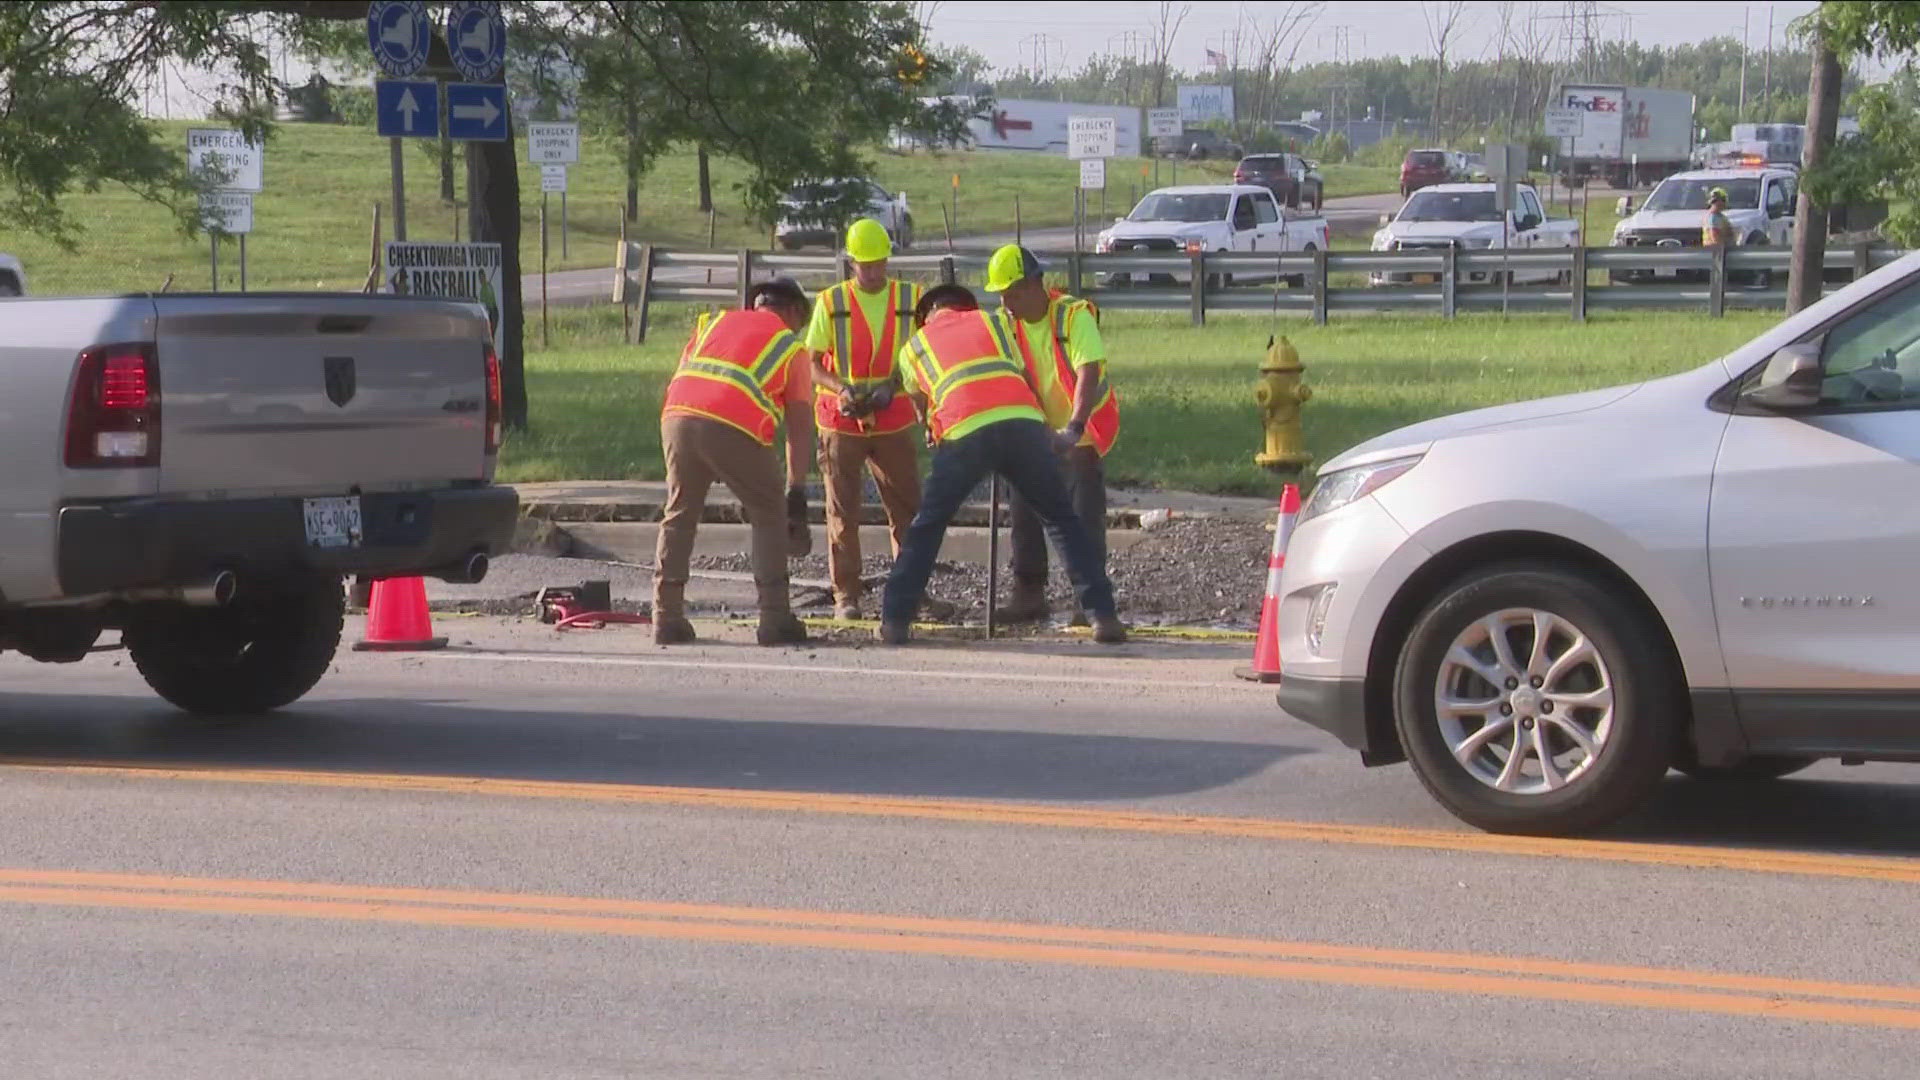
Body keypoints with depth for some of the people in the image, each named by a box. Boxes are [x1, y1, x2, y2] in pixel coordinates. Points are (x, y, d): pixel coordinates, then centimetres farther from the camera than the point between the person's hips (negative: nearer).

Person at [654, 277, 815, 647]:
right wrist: (796, 488, 23)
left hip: (677, 418, 3)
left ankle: (666, 619, 15)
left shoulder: (715, 322, 29)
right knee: (769, 516, 13)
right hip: (733, 429, -3)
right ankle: (774, 620, 9)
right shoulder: (789, 345, 20)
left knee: (678, 516, 17)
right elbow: (800, 426, 17)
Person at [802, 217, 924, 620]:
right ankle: (845, 596, 3)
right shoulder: (831, 303, 0)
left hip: (892, 421, 1)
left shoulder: (909, 300, 3)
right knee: (843, 511, 0)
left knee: (907, 508, 3)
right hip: (841, 421, -1)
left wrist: (891, 387, -15)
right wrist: (841, 389, -19)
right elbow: (812, 363, 0)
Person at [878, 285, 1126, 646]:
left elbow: (920, 403, 36)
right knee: (1062, 520, 14)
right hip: (1024, 423, 1)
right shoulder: (995, 320, 29)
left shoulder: (914, 346, 27)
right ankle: (1103, 616, 7)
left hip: (964, 431, -1)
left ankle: (895, 620, 10)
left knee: (928, 526, 15)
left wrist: (933, 433, 55)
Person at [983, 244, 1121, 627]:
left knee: (1085, 513, -11)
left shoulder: (1074, 315, -22)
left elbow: (1088, 374, -32)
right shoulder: (1008, 324, -5)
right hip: (1039, 429, 6)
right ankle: (1029, 594, 12)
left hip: (1087, 427, -6)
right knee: (1026, 508, 3)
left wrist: (1074, 429, -44)